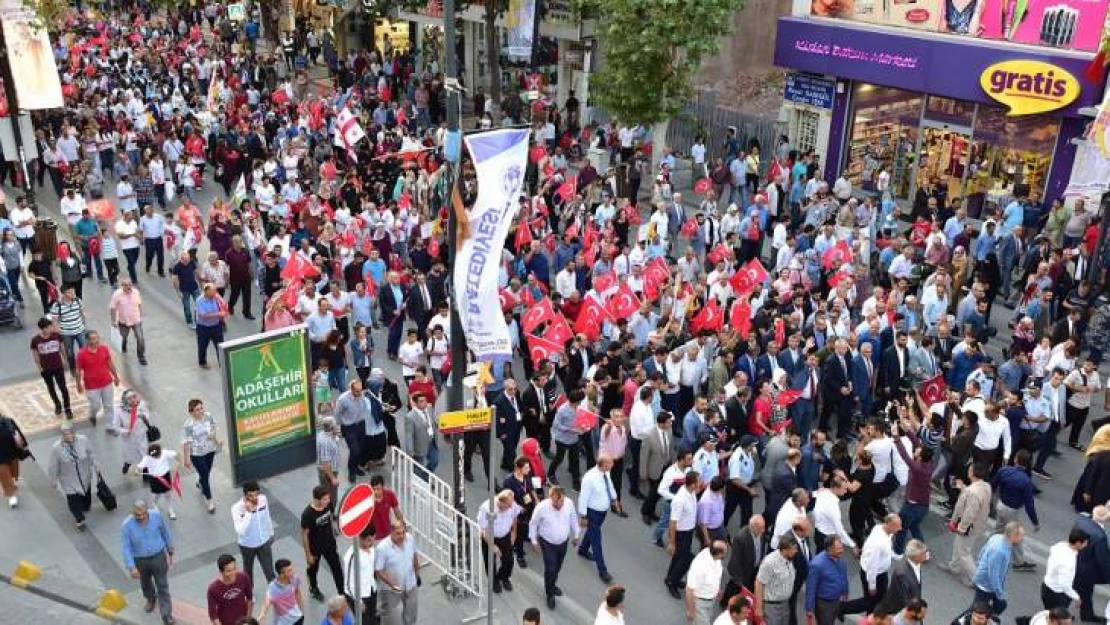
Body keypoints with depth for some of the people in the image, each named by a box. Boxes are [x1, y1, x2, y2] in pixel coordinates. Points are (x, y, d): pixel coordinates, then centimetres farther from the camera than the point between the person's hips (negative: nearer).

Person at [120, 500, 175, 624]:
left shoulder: (156, 515, -19)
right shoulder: (127, 525, -25)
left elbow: (165, 532, -2)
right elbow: (125, 548, -20)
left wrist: (170, 550, 7)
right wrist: (131, 567, -25)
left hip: (158, 556, 0)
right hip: (140, 560, 1)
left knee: (163, 587, 3)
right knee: (145, 583, 27)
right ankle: (151, 599, 58)